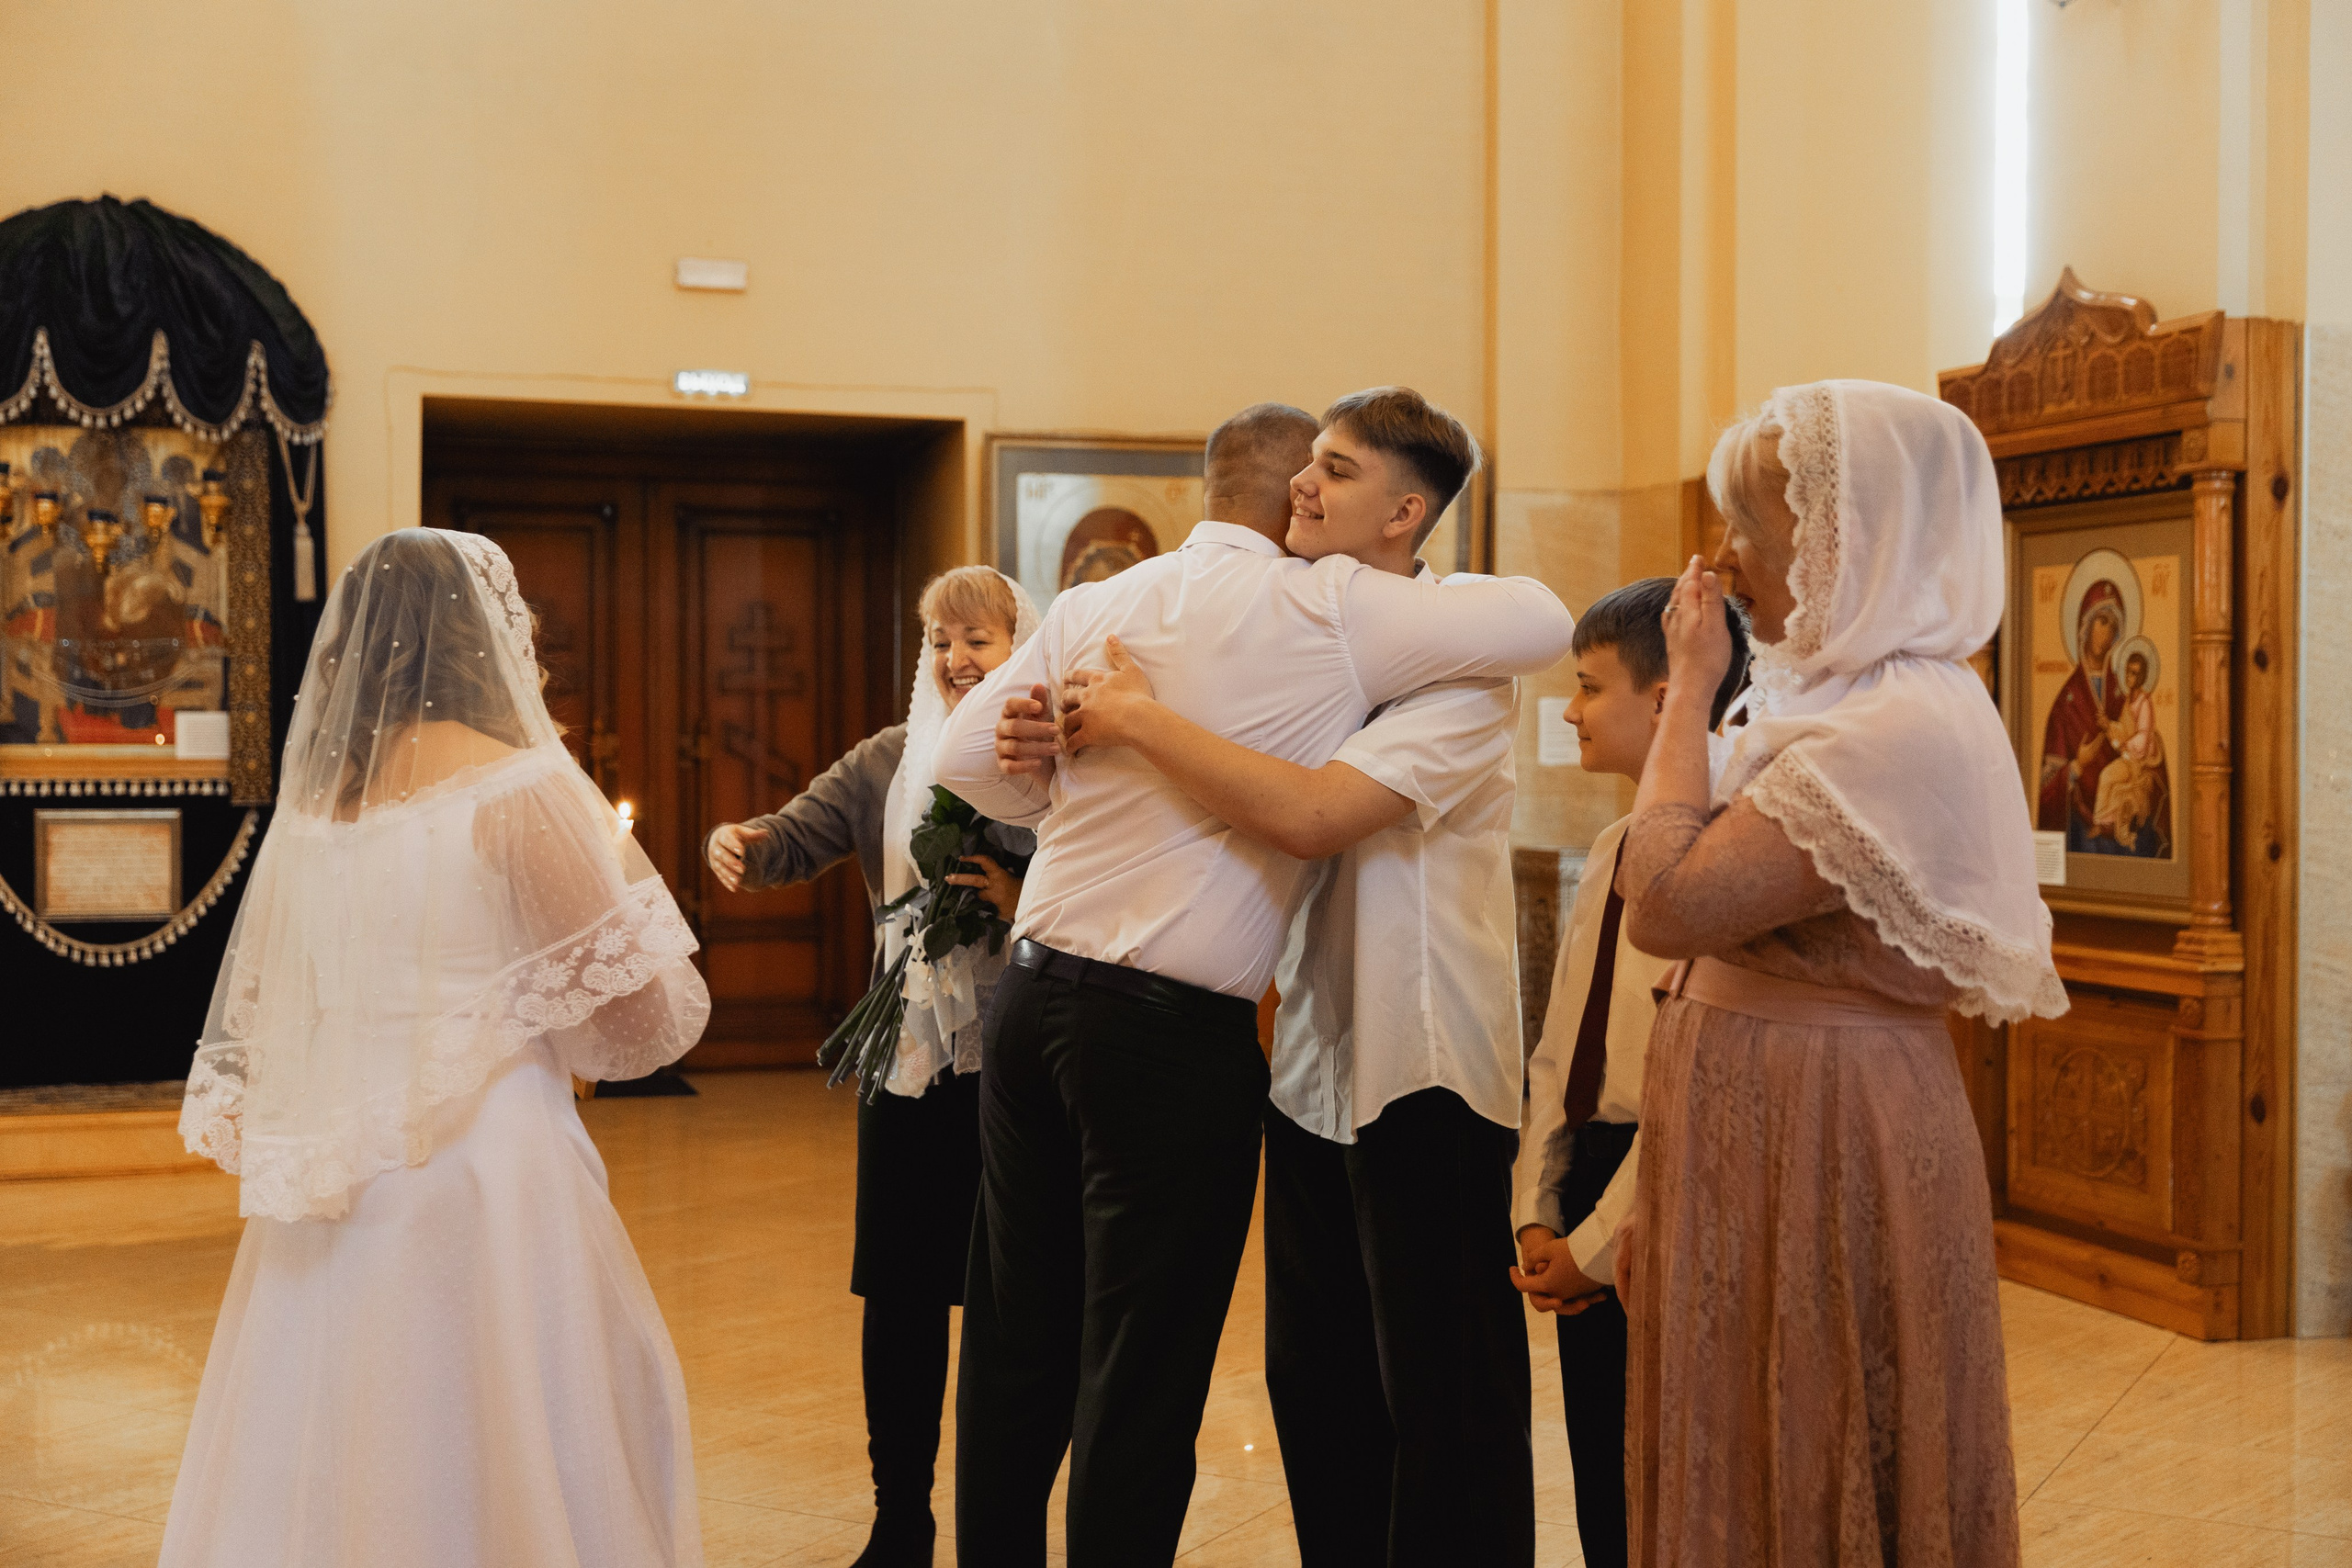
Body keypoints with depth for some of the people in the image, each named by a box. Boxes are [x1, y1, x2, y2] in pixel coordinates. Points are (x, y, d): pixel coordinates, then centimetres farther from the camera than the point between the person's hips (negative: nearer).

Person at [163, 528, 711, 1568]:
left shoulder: (311, 801, 8)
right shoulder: (522, 788, -11)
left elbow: (258, 1037, 15)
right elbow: (641, 1028, -8)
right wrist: (627, 880, 7)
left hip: (328, 1211, 6)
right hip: (484, 1186, -6)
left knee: (321, 1464, 12)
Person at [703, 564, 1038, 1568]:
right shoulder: (890, 760, 9)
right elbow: (796, 838, -2)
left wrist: (1020, 901, -24)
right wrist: (740, 845, -23)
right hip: (906, 1062, 3)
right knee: (900, 1298, 8)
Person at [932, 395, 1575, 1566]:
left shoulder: (1095, 604, 7)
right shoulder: (1331, 613, -8)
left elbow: (965, 756, 9)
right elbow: (1544, 622, -3)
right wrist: (1415, 591, 14)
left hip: (1032, 992, 6)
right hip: (1177, 1031, -6)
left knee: (1017, 1345, 17)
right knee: (1144, 1374, 4)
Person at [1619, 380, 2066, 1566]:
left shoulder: (1903, 726, -19)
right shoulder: (1838, 702, 14)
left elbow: (1666, 907, -24)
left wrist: (1689, 685, -12)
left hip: (1819, 1158, -9)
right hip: (1761, 1140, 9)